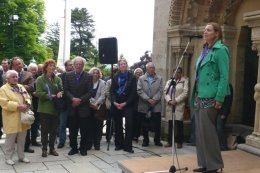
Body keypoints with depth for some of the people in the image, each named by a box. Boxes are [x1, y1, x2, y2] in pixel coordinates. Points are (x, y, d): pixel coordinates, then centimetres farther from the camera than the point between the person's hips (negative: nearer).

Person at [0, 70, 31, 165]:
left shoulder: (21, 87, 14)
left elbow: (28, 98, 14)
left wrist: (27, 104, -8)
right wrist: (17, 106, -22)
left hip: (23, 118, 6)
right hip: (11, 120, -6)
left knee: (22, 140, 12)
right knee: (10, 140, 3)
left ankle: (21, 156, 23)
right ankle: (8, 157, 15)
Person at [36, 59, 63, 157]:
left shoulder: (58, 79, 7)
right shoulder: (40, 79, -1)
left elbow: (62, 90, 2)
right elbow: (38, 93, -10)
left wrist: (59, 93, -21)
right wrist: (51, 96, -16)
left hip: (55, 108, 3)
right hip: (44, 109, -3)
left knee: (54, 130, 9)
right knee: (44, 130, 3)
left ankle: (52, 148, 21)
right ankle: (44, 149, 14)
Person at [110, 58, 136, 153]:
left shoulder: (132, 77, 2)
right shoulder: (115, 77, 10)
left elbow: (133, 92, -3)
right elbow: (112, 91, 6)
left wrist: (125, 103, -10)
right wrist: (114, 102, -9)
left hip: (127, 104, -3)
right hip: (116, 104, 3)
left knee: (129, 124, -10)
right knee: (117, 125, 6)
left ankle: (127, 146, -6)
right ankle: (119, 144, 16)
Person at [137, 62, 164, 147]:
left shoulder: (159, 79, 10)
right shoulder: (141, 78, 8)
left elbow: (160, 91, 0)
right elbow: (139, 91, -3)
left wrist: (154, 100, -13)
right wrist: (148, 99, -13)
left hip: (156, 106, 0)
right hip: (144, 106, 0)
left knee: (157, 124, 2)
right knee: (145, 125, 5)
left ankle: (157, 140, 15)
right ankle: (145, 140, 17)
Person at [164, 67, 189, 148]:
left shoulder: (185, 81, 5)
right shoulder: (169, 82, 17)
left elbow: (185, 93, -6)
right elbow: (166, 92, 7)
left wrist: (176, 100, -14)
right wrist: (169, 100, -11)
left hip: (179, 105, -4)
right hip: (170, 105, 4)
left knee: (179, 123, -4)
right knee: (170, 123, 5)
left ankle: (179, 142, 3)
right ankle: (169, 141, 12)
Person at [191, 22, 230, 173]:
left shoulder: (220, 50, -8)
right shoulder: (205, 50, 16)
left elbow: (224, 76, -13)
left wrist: (220, 98, -19)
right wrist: (195, 96, 15)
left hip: (210, 97, -8)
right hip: (199, 97, 8)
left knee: (207, 131, -4)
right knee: (200, 131, 10)